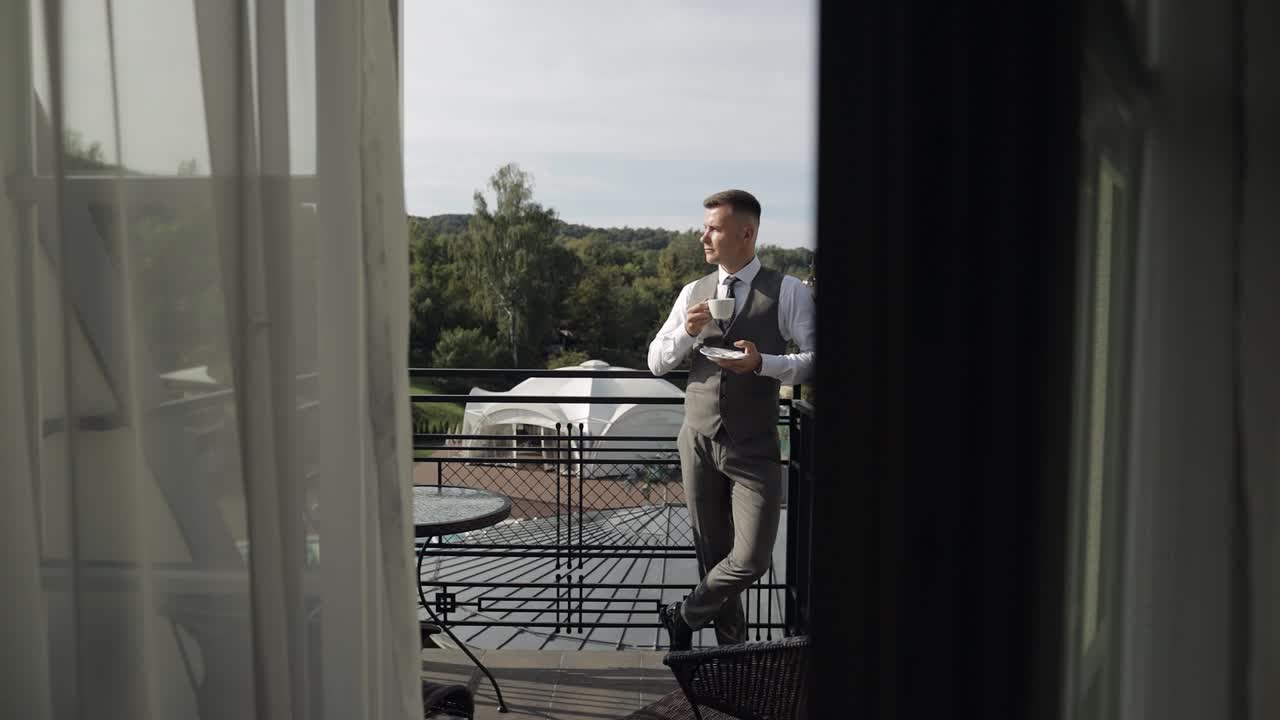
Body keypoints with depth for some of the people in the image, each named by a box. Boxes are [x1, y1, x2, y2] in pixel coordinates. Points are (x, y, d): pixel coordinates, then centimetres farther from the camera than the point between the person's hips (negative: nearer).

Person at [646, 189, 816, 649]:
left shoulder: (788, 293, -5)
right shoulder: (694, 293, 9)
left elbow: (814, 359, -9)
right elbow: (656, 363, 11)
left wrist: (763, 362, -23)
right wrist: (686, 332, -8)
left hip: (753, 450, -4)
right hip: (698, 442, 4)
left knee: (751, 559, -8)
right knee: (711, 553, 11)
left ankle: (683, 617, 17)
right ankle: (732, 645, 28)